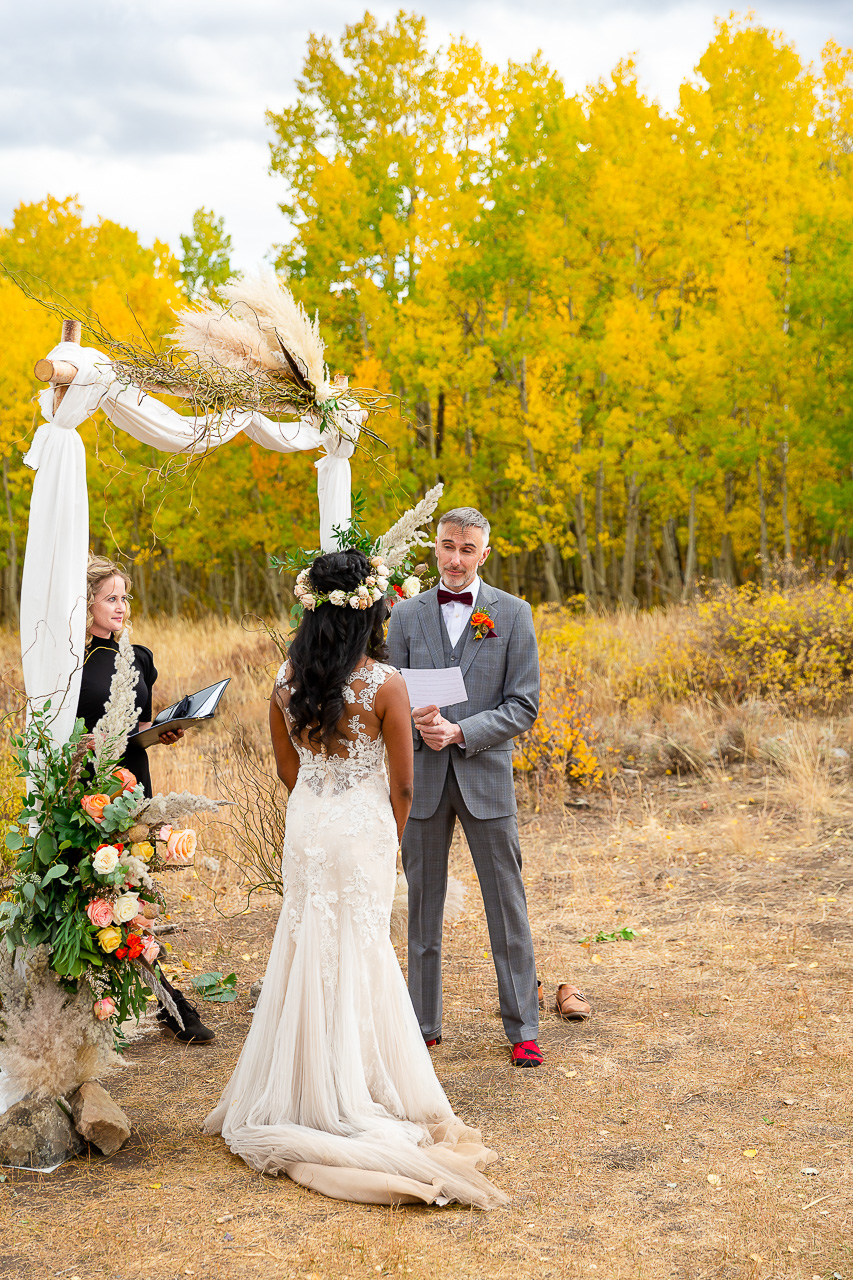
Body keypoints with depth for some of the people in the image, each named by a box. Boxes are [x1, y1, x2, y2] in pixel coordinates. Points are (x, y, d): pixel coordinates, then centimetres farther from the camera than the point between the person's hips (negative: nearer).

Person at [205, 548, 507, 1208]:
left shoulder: (286, 680, -3)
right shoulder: (385, 683, -16)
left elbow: (288, 768, 9)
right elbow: (402, 785, -10)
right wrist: (391, 838, 7)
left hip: (305, 828, 4)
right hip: (363, 832, -4)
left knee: (307, 951, 15)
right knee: (358, 957, 7)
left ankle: (301, 1092, 25)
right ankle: (350, 1097, 15)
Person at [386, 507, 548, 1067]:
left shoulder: (513, 614, 1)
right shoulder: (407, 615, 6)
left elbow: (523, 705, -3)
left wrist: (460, 731, -15)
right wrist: (416, 721, -15)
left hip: (486, 774, -2)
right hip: (423, 775, 2)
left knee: (507, 906, 3)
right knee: (423, 904, 10)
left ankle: (523, 1027, 13)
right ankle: (424, 1023, 22)